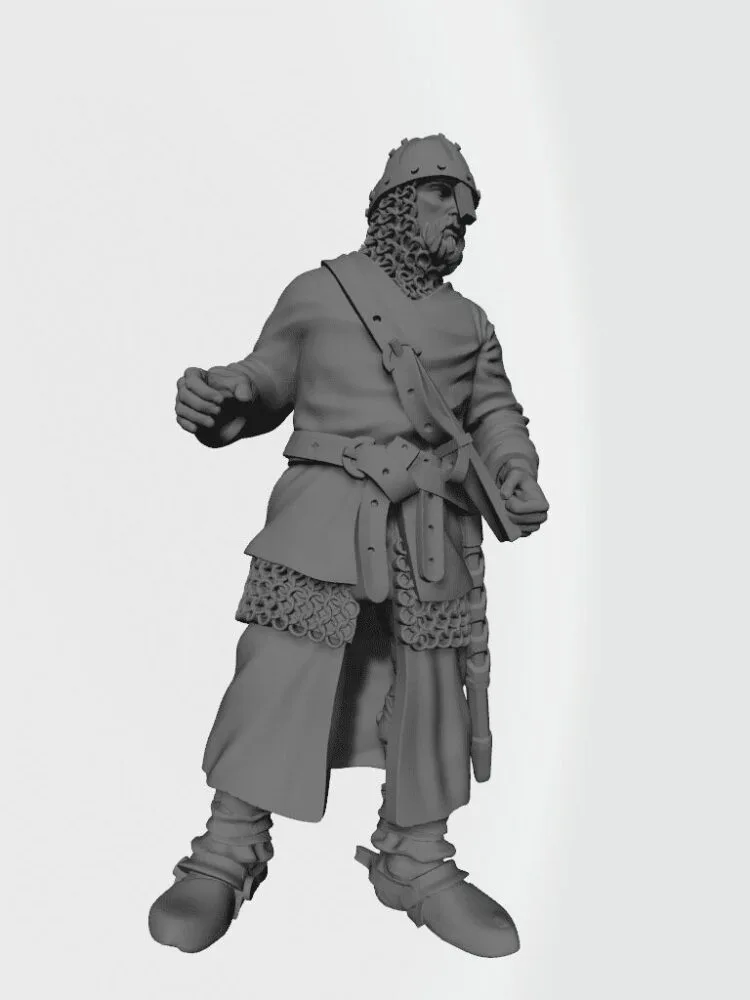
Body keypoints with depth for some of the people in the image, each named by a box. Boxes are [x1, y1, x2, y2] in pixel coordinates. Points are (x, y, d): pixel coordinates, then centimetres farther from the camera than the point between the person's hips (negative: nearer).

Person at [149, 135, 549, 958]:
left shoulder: (469, 322, 20)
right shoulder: (318, 291, 10)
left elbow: (496, 412, 16)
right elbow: (269, 381, 11)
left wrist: (517, 474, -3)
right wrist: (222, 399, -11)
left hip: (433, 528, 4)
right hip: (326, 508, -3)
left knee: (432, 690, 6)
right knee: (279, 673, -8)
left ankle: (415, 859, 24)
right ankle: (227, 852, 10)